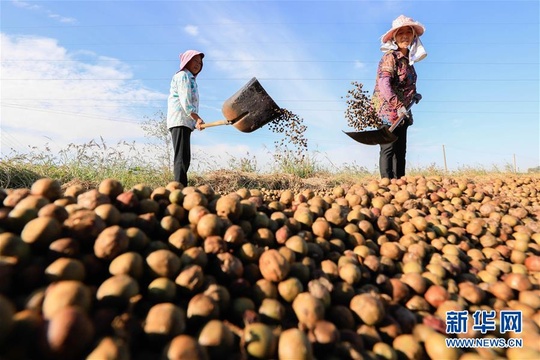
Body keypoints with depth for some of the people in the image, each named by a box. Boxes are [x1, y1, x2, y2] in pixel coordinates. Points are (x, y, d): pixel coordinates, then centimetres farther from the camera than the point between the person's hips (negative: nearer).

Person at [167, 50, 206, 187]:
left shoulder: (190, 78, 30)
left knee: (184, 159, 4)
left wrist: (196, 121, 9)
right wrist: (198, 118, -17)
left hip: (186, 123, 10)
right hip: (180, 121, -10)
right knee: (182, 158, -18)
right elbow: (185, 101, -13)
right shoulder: (183, 75, 1)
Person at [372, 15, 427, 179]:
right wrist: (398, 105, -30)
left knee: (400, 150, 9)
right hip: (387, 109, -9)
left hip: (401, 112, 9)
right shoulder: (390, 56, -9)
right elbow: (383, 82, -23)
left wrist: (414, 95, 10)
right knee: (388, 148, -11)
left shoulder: (408, 58, 16)